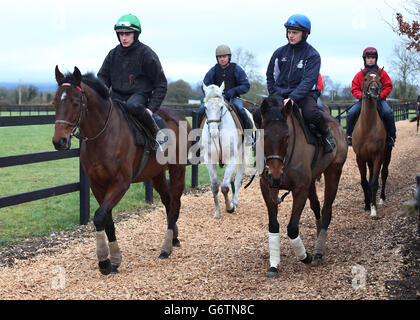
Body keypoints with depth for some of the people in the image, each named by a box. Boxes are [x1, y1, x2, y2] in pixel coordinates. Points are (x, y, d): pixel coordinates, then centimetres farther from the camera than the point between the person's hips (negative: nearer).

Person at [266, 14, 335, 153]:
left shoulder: (313, 55, -3)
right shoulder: (280, 53, 8)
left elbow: (308, 81, -15)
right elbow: (270, 77, 18)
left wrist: (293, 97, -29)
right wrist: (274, 97, 4)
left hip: (305, 94, -3)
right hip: (280, 93, 4)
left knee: (310, 113, -36)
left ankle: (327, 133, -4)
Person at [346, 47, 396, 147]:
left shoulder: (382, 73, 6)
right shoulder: (359, 74, 7)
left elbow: (388, 87, 4)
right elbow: (354, 89, 6)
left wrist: (380, 95, -12)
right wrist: (362, 95, -13)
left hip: (379, 100, -1)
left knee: (388, 113, -30)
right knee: (351, 113, -22)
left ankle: (391, 136, -13)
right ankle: (349, 135, -5)